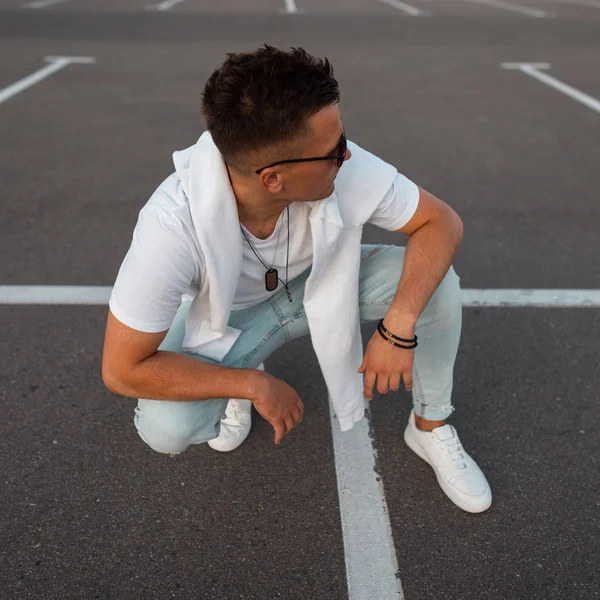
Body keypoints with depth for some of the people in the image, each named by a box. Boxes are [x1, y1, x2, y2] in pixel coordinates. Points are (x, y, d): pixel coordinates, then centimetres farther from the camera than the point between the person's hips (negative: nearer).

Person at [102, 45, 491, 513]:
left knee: (436, 282, -21)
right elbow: (122, 369, -29)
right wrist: (255, 386, -26)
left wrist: (399, 325, -33)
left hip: (322, 283, 3)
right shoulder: (174, 224, -37)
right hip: (227, 316, -2)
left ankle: (431, 427, 5)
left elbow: (442, 221, -18)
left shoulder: (347, 169, -31)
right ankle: (241, 380, 9)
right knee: (165, 430, -27)